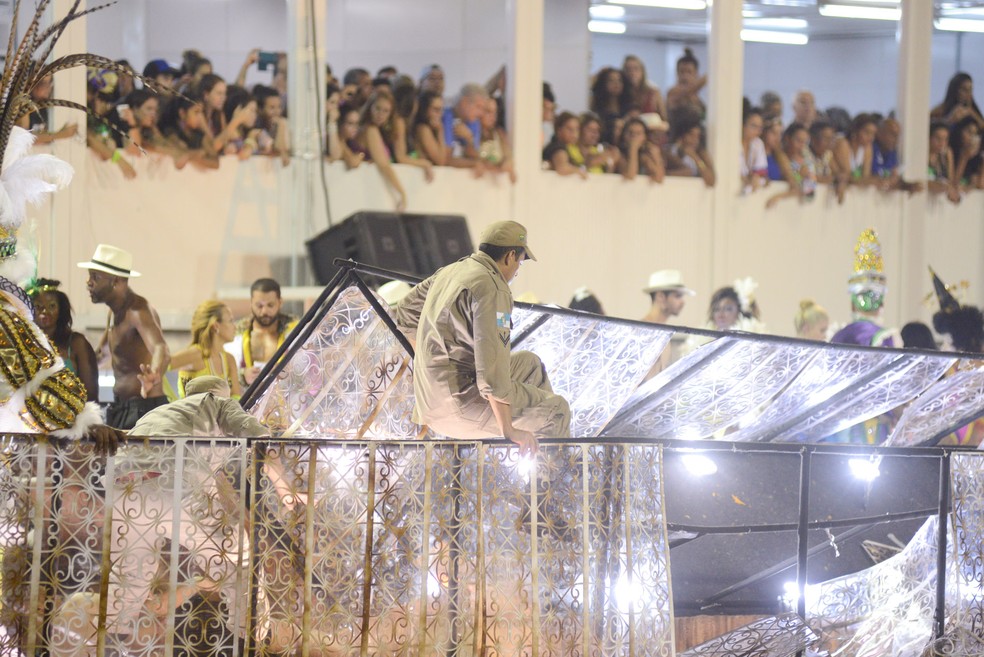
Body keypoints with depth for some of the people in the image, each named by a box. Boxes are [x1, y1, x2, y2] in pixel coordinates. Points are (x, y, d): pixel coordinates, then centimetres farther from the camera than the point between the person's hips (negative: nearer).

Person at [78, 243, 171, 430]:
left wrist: (154, 377, -58)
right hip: (120, 407, 9)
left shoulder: (139, 311, -19)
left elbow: (160, 349, -39)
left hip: (144, 407, -9)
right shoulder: (115, 311, 12)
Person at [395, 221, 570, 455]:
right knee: (556, 410, 1)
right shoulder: (491, 288, -19)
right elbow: (492, 362, -25)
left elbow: (406, 313, 25)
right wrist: (508, 430, -21)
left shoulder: (450, 272, 10)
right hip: (461, 404, -10)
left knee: (529, 363, 26)